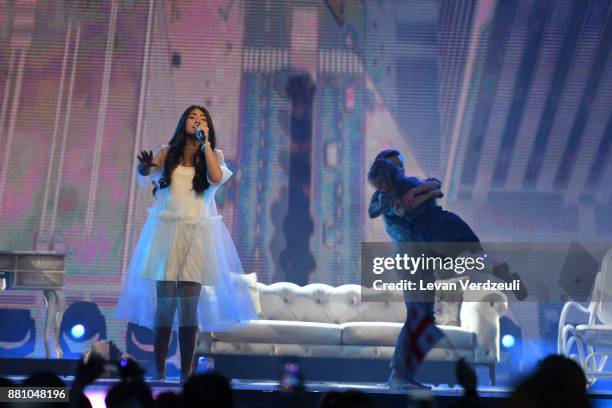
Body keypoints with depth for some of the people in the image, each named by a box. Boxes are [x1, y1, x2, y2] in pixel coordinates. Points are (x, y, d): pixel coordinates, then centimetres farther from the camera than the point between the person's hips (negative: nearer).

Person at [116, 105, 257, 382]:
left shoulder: (214, 155, 11)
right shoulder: (167, 152, 10)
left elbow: (217, 178, -10)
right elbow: (143, 179, -2)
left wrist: (205, 142, -7)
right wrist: (145, 167, -25)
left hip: (197, 235, 0)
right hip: (166, 232, 0)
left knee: (189, 305, -4)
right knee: (165, 302, -4)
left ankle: (186, 373, 0)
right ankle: (159, 371, 1)